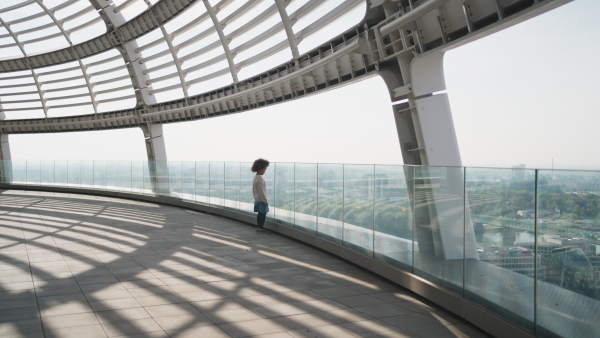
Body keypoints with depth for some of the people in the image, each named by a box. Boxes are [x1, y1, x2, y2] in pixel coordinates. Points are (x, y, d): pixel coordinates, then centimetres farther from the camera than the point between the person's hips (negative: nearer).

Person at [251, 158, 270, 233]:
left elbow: (254, 190, 17)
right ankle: (260, 227, 0)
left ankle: (258, 227, 20)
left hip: (257, 200, 10)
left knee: (260, 214, 15)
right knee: (263, 214, -3)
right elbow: (261, 191, -21)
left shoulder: (255, 178, 10)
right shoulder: (260, 179, -21)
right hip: (261, 200, -10)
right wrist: (265, 200, -16)